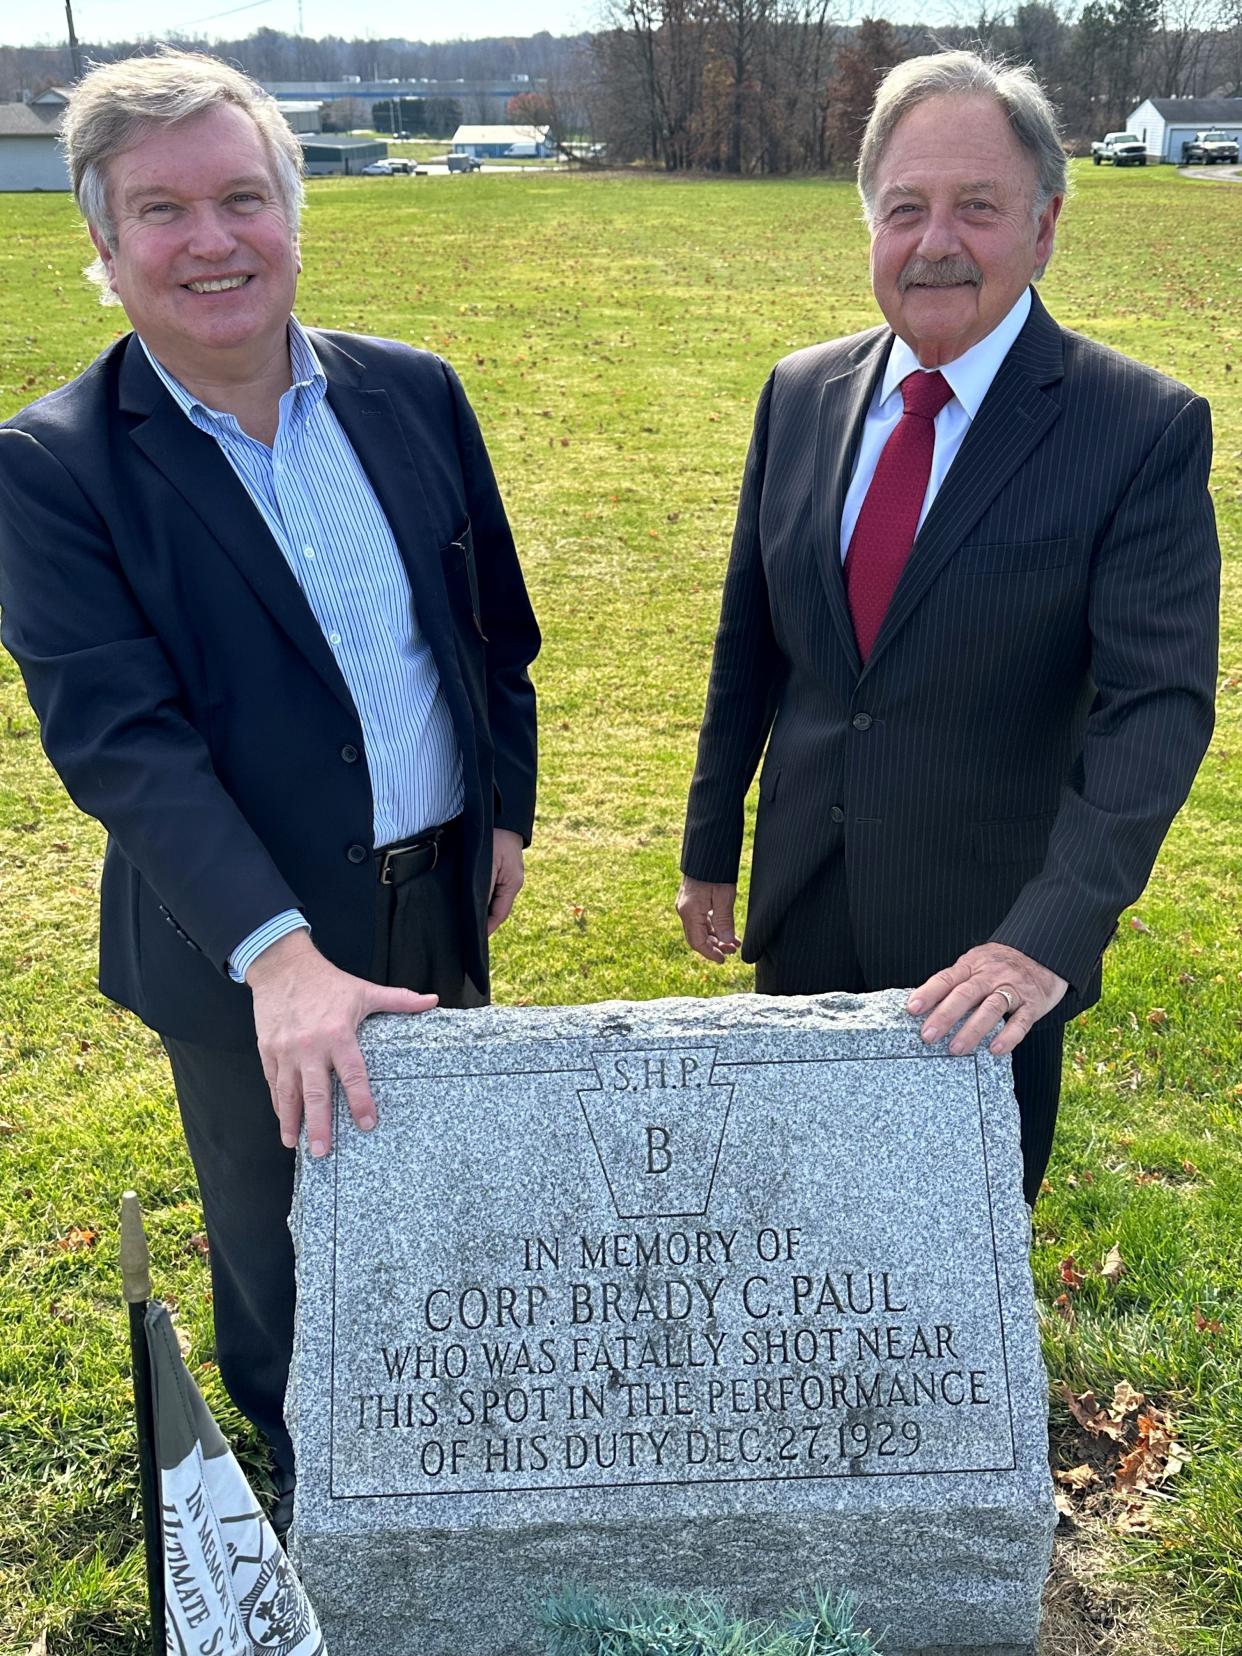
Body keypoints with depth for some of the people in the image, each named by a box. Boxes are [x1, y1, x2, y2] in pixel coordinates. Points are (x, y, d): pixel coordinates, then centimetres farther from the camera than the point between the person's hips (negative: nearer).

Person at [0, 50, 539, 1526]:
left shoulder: (412, 395, -3)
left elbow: (492, 624, 7)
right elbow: (120, 739, -25)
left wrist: (508, 809, 10)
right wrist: (279, 956, -35)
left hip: (440, 903, 4)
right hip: (246, 951, -4)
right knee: (282, 1250, 19)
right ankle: (309, 1499, 49)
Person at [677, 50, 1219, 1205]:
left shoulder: (1146, 430, -14)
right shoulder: (801, 396, 1)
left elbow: (1157, 706, -20)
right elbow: (747, 641, 7)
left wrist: (1049, 935, -30)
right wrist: (710, 849, 11)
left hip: (989, 941, -3)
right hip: (803, 916, 4)